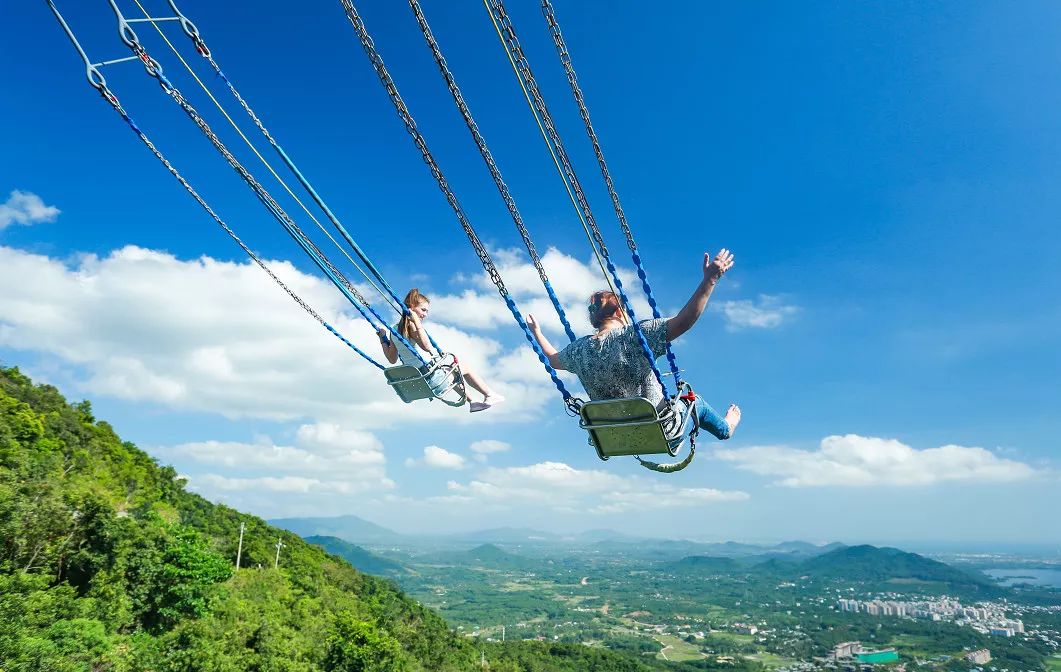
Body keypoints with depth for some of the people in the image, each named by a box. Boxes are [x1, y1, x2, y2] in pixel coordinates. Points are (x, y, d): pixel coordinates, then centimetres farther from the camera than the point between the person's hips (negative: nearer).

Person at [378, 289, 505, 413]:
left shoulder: (395, 330, 7)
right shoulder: (411, 326, -19)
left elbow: (392, 359, 14)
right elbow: (427, 347, -36)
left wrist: (383, 339, 23)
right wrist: (417, 322, -34)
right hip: (431, 379, -9)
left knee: (451, 373, 36)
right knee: (464, 368, 14)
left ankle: (471, 402, 45)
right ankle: (491, 395, 26)